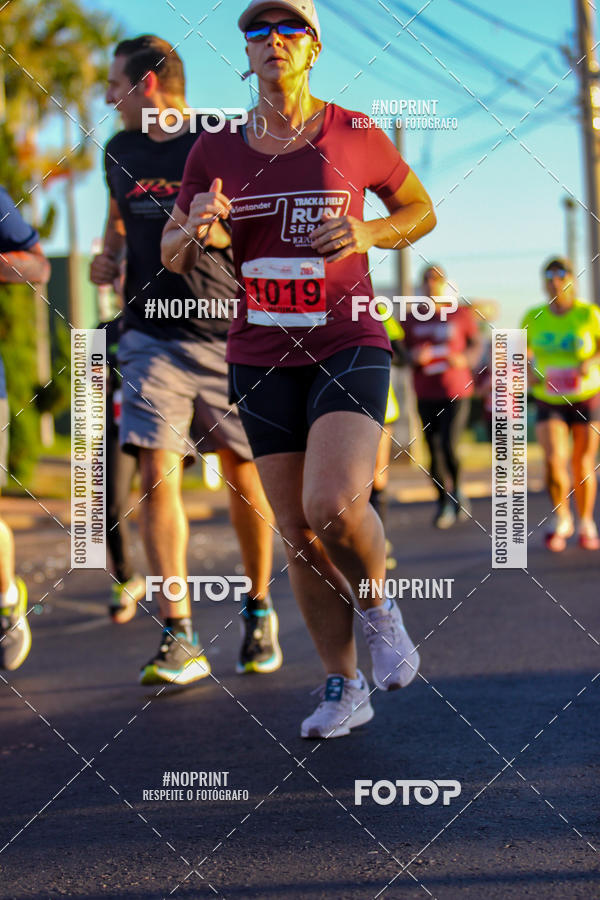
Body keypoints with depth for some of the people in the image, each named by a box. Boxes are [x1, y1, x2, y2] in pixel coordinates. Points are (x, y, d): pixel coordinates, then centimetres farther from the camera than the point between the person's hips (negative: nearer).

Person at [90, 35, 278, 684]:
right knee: (156, 471, -13)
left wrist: (223, 231, -21)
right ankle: (179, 640, -16)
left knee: (244, 478, 6)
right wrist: (109, 256, 8)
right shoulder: (121, 152, 12)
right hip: (151, 335, 3)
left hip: (231, 334, -3)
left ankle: (258, 609, 29)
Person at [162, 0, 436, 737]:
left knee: (333, 507, -24)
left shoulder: (355, 135, -3)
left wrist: (367, 235, -12)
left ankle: (377, 604, 10)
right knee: (297, 531, 5)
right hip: (262, 363, 3)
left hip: (349, 348, -3)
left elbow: (422, 211, 9)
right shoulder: (214, 152, 3)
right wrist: (196, 228, -14)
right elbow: (173, 257, 9)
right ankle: (344, 690, 20)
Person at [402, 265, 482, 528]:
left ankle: (457, 490, 12)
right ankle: (444, 503, 17)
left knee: (449, 447, -15)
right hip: (426, 395, 2)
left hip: (457, 391, -2)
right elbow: (402, 351, 11)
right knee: (434, 451, 2)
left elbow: (477, 343, 9)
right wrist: (413, 356, -12)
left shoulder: (461, 314, 2)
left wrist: (465, 359, -11)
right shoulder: (411, 320, 6)